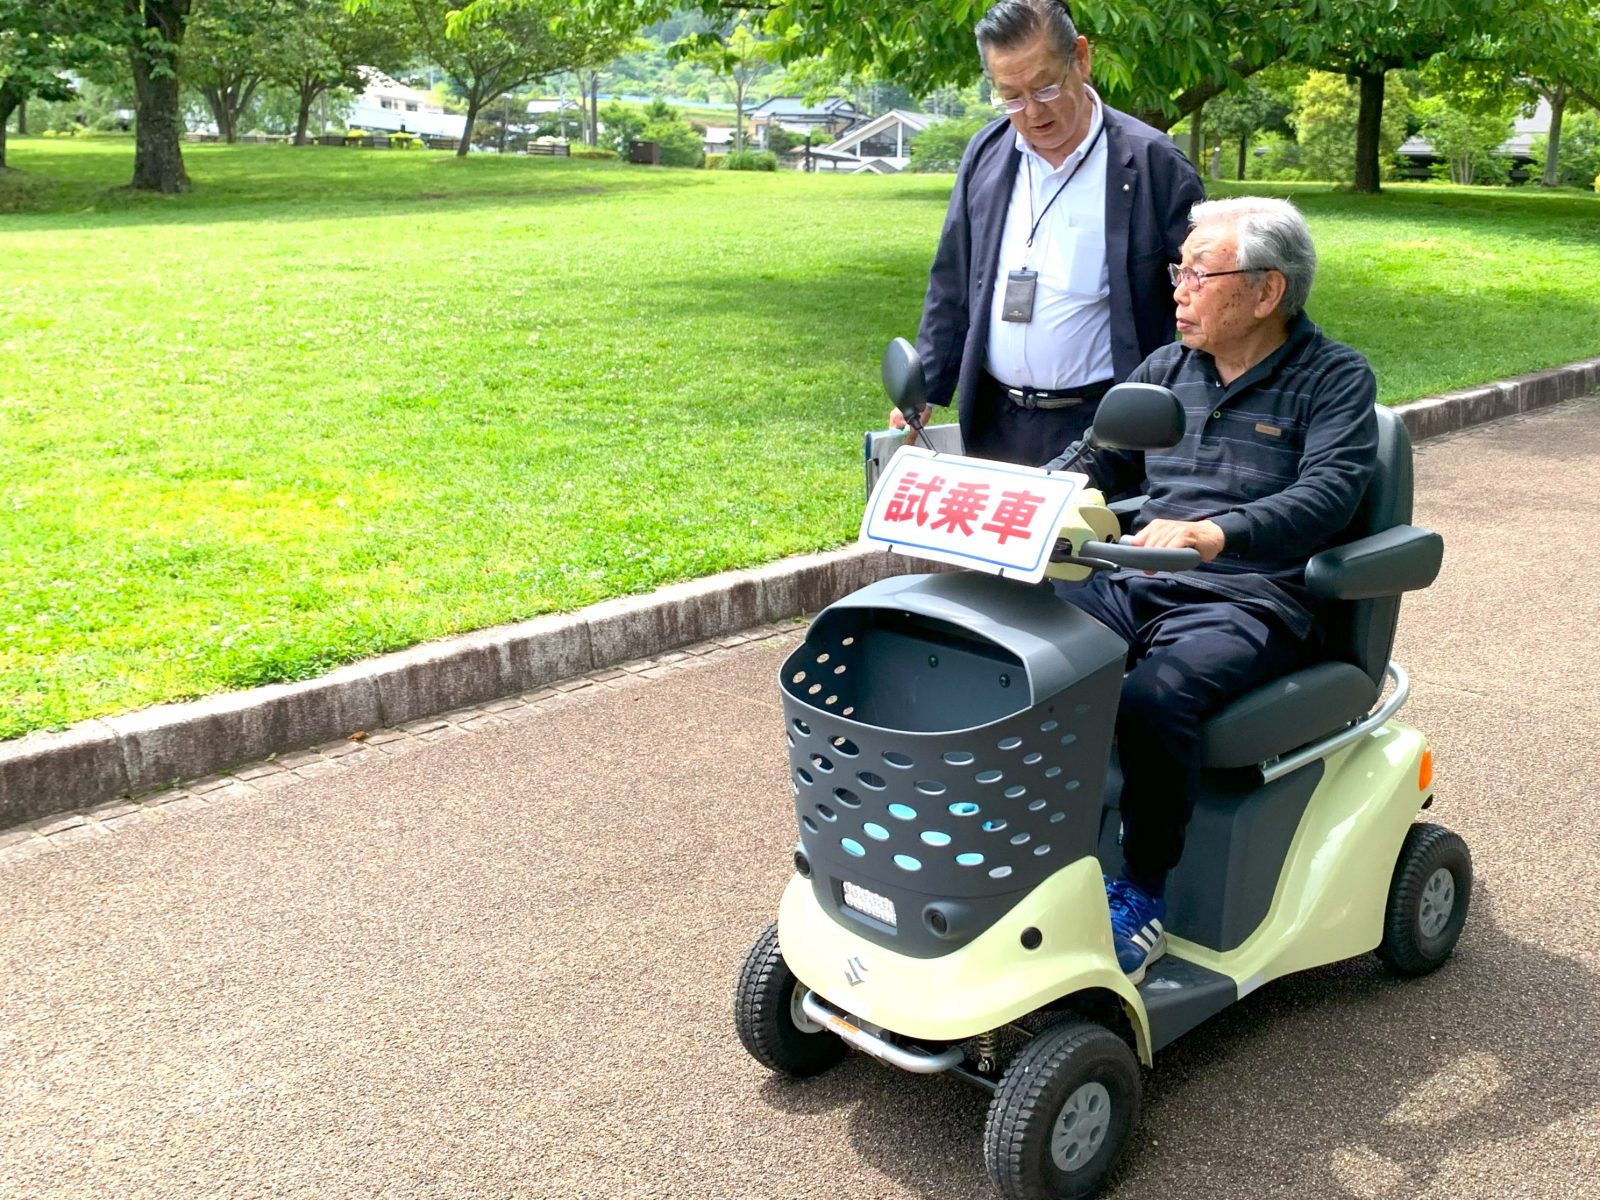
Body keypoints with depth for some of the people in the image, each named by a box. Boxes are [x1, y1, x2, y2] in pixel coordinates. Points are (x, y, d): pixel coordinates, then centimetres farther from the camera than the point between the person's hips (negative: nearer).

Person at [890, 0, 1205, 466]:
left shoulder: (1152, 164, -8)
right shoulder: (985, 153, 6)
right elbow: (952, 286, 12)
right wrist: (923, 392, 7)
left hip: (1100, 429, -4)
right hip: (993, 423, 4)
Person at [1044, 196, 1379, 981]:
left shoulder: (1335, 379, 0)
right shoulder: (1166, 369, 19)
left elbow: (1328, 494, -16)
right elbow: (1095, 461, 17)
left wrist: (1219, 533, -36)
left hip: (1251, 603, -5)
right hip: (1135, 587, 6)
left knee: (1154, 696, -35)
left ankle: (1143, 900, -15)